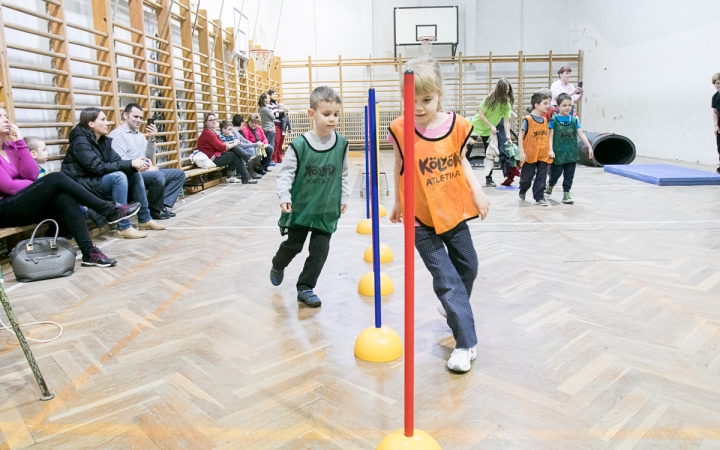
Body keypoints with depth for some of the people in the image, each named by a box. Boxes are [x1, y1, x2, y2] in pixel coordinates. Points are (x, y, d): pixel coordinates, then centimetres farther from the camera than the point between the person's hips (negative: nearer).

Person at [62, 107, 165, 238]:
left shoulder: (103, 140, 6)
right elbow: (98, 167, -27)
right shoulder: (81, 142, -19)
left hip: (97, 180, 9)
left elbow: (115, 160, 0)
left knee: (134, 173, -3)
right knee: (118, 176, -30)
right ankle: (124, 228, -27)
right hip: (80, 185, -8)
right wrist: (130, 164, -28)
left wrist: (135, 165, -21)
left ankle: (145, 219, 1)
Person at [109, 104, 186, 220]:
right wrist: (146, 168, -19)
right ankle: (154, 210, -13)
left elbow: (150, 156, 15)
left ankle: (162, 205, -10)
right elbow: (121, 161, -17)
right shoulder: (117, 134, -5)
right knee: (158, 176, -35)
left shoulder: (139, 134, 20)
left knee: (179, 173, 3)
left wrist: (152, 138, 0)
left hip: (146, 171, 9)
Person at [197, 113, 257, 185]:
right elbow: (221, 147, -19)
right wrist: (233, 144, -7)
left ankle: (230, 177, 7)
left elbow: (221, 144, 10)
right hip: (212, 159, -10)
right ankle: (246, 179, -3)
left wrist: (232, 142, -3)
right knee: (235, 155, -8)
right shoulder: (207, 133, -16)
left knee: (236, 154, 3)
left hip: (216, 155, 10)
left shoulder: (212, 131, 16)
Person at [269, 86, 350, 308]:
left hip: (328, 209, 2)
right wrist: (284, 197, -22)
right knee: (293, 245, 14)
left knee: (320, 250, 2)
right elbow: (285, 173, -11)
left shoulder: (341, 144, -5)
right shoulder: (299, 145, -16)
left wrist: (344, 198, 8)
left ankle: (305, 287, 18)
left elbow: (344, 174, 7)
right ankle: (277, 266, 46)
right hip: (301, 207, -2)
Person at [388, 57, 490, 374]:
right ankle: (466, 343, 5)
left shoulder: (457, 125, -6)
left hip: (454, 210, 4)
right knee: (446, 278, -5)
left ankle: (454, 307, 49)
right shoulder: (402, 130, -12)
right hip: (421, 218, -3)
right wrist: (398, 203, 12)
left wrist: (477, 191, -1)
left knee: (468, 267, 19)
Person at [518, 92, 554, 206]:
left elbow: (547, 136, 15)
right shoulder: (528, 119, -11)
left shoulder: (545, 120, 8)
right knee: (527, 177, 8)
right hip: (530, 155, -5)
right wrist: (521, 152, -14)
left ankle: (539, 197, 12)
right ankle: (522, 191, 35)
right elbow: (521, 136, -10)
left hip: (543, 155, 5)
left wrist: (550, 150, 8)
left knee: (541, 177, 4)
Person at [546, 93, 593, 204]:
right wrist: (551, 150, -17)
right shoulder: (554, 120, -4)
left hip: (571, 153, 3)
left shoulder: (574, 120, 6)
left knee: (569, 175, 5)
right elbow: (550, 136, -7)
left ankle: (566, 193, 13)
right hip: (558, 154, -3)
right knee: (555, 173, 8)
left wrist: (589, 147, 0)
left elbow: (581, 134, 6)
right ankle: (550, 185, 37)